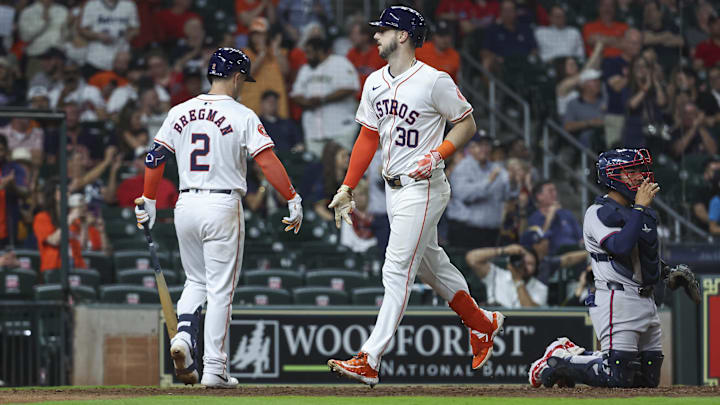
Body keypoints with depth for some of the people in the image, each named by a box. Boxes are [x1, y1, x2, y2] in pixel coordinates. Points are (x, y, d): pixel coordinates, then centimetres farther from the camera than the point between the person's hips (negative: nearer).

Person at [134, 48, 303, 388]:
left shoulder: (180, 113, 7)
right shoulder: (242, 116, -6)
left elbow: (155, 158, 9)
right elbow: (268, 162, -12)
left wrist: (148, 202, 17)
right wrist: (293, 201, -8)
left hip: (185, 206, 4)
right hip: (222, 207, -4)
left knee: (196, 280, 21)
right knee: (220, 289, 1)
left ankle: (183, 335, -5)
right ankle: (214, 369, 0)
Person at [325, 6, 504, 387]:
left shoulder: (434, 81, -14)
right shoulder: (375, 82, 10)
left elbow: (467, 123, -6)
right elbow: (368, 137, 15)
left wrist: (437, 155, -20)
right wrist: (347, 187, 10)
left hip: (423, 188, -9)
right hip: (393, 187, 9)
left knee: (397, 271, -12)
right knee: (431, 264, 19)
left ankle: (369, 362, -16)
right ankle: (481, 323, 38)